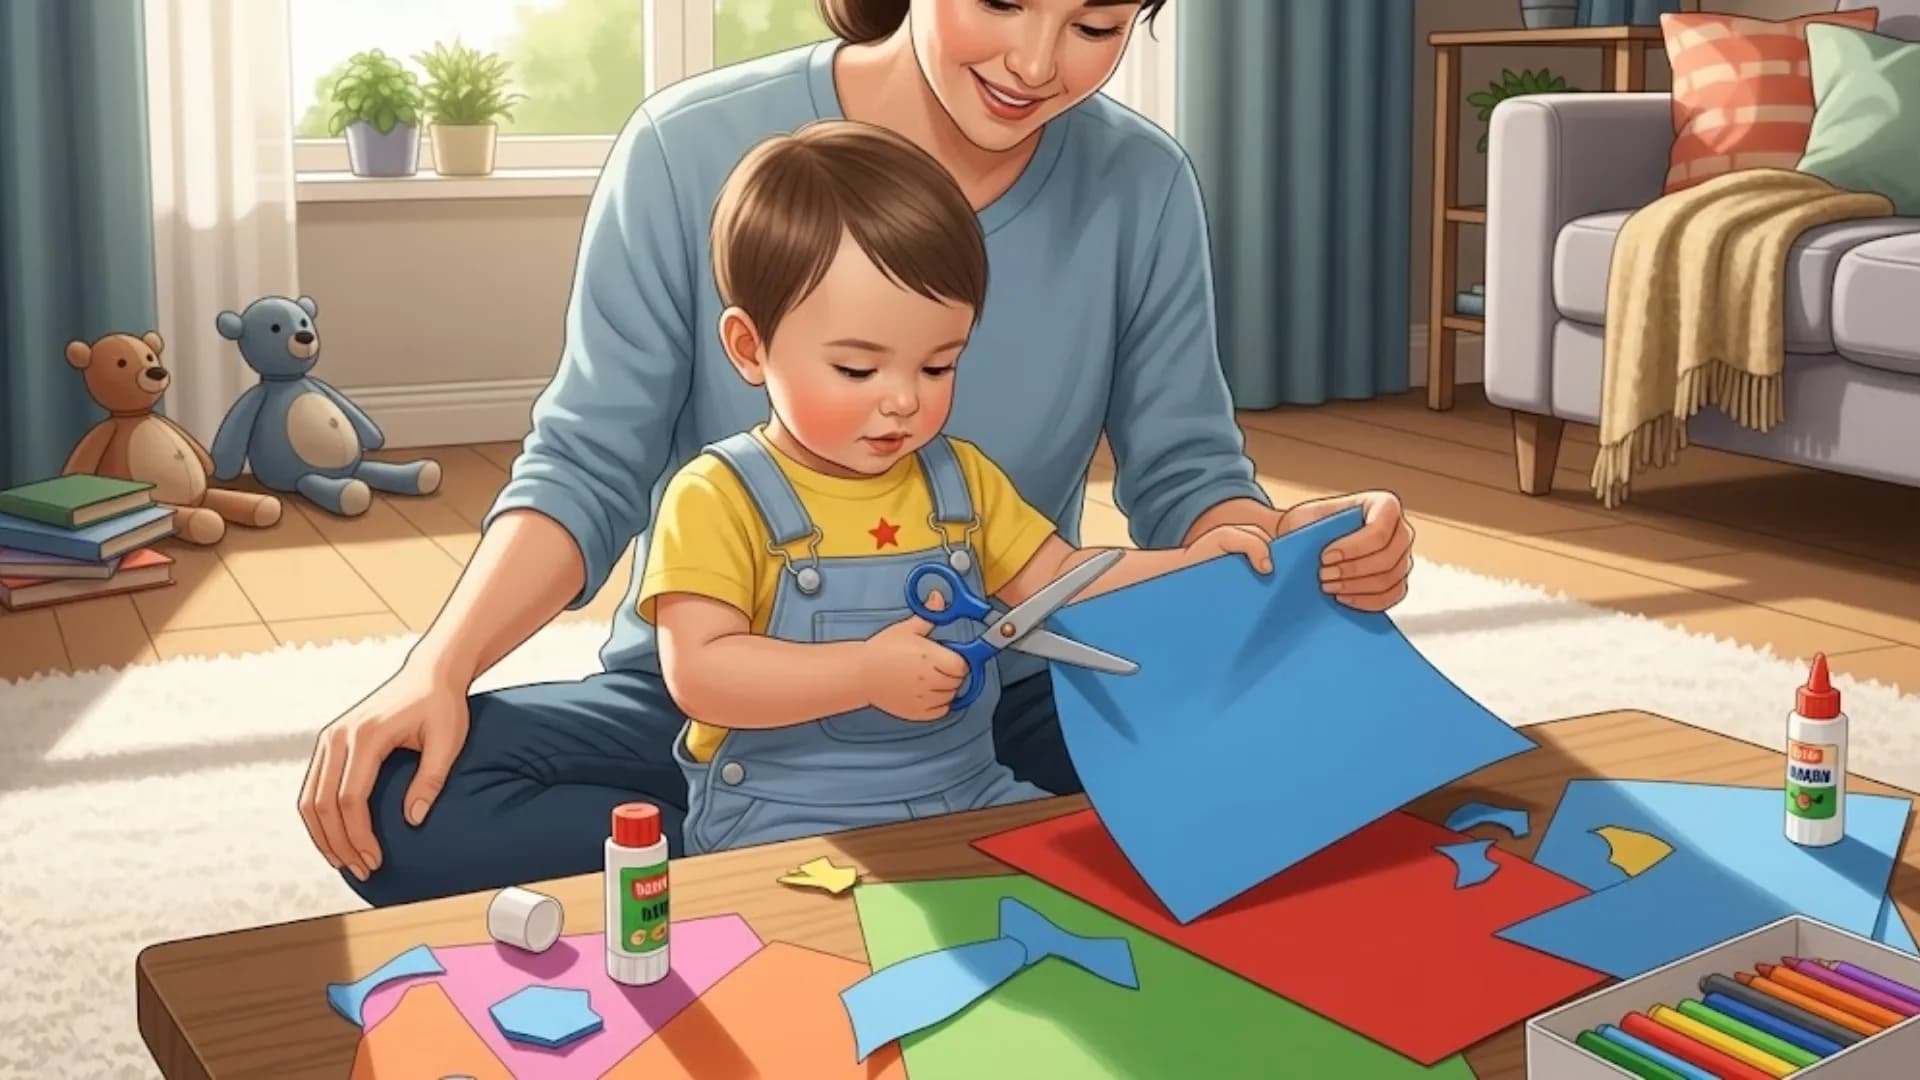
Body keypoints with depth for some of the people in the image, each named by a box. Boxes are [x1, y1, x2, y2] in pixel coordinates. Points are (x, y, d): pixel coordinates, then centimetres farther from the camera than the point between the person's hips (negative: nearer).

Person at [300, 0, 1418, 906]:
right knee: (402, 808, -27)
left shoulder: (1143, 188, -6)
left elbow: (1186, 475, 0)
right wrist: (437, 670, -24)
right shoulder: (696, 148, -13)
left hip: (1003, 705, 1)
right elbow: (589, 465, -8)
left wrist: (1291, 545, -23)